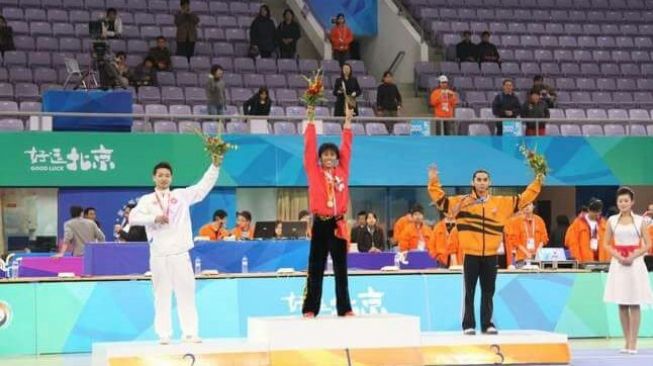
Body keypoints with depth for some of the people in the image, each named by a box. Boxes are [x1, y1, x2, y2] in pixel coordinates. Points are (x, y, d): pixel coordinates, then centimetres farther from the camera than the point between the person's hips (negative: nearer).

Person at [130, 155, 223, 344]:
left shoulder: (182, 195, 9)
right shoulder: (147, 200, 5)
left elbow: (204, 186, 6)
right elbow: (133, 217, -7)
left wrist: (215, 165, -4)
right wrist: (154, 218, -18)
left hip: (180, 252, 1)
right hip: (159, 255, -1)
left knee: (186, 292, 1)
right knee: (162, 295, 3)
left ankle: (190, 333, 6)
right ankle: (164, 335, 6)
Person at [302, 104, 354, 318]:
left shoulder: (342, 171, 9)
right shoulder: (314, 172, 2)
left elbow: (346, 147, 9)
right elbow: (309, 148, -1)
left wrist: (348, 122, 6)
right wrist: (310, 121, -3)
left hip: (338, 224, 2)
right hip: (320, 224, -2)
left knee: (341, 269, 7)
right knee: (316, 269, 1)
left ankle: (344, 308, 11)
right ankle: (310, 309, 2)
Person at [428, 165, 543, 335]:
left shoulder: (502, 202, 9)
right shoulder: (462, 201, 2)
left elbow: (524, 199, 13)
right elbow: (441, 200, 1)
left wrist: (536, 183, 7)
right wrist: (434, 183, -11)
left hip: (491, 255, 2)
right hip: (471, 254, -2)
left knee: (488, 292, 9)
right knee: (470, 292, 1)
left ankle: (487, 324, 16)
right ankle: (469, 325, 5)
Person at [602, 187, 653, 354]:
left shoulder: (640, 220, 0)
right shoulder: (612, 221, 5)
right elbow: (606, 244, 5)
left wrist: (633, 257, -14)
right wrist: (618, 257, -11)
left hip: (635, 263, -2)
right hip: (618, 263, 2)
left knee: (634, 304, -3)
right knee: (622, 305, 4)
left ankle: (633, 343, -2)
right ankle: (627, 342, 10)